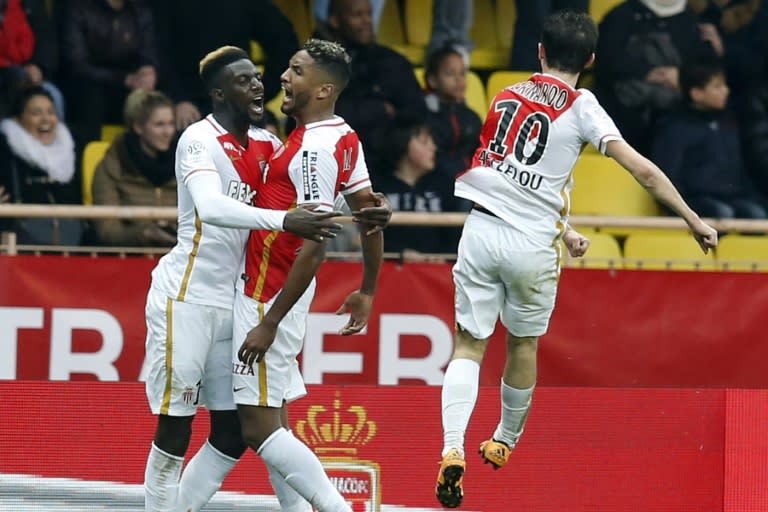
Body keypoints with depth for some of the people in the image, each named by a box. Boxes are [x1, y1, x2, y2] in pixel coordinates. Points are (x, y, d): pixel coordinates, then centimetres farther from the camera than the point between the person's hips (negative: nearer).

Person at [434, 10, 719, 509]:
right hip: (531, 243, -3)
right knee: (523, 343, 19)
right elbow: (642, 170, -9)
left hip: (482, 228, 3)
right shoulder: (581, 108, -1)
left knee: (469, 345, 4)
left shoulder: (507, 97, 15)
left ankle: (452, 452, -14)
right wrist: (693, 219, -5)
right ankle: (505, 440, 37)